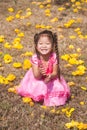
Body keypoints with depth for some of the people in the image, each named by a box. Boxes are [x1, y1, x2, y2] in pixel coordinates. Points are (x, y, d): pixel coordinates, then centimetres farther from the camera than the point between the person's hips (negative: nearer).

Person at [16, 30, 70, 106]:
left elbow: (55, 73, -16)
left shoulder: (54, 57, -23)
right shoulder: (35, 58, -24)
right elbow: (36, 76, -22)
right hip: (38, 81, 0)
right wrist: (40, 73, -46)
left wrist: (50, 76, -39)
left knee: (58, 89, -19)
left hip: (52, 79, 0)